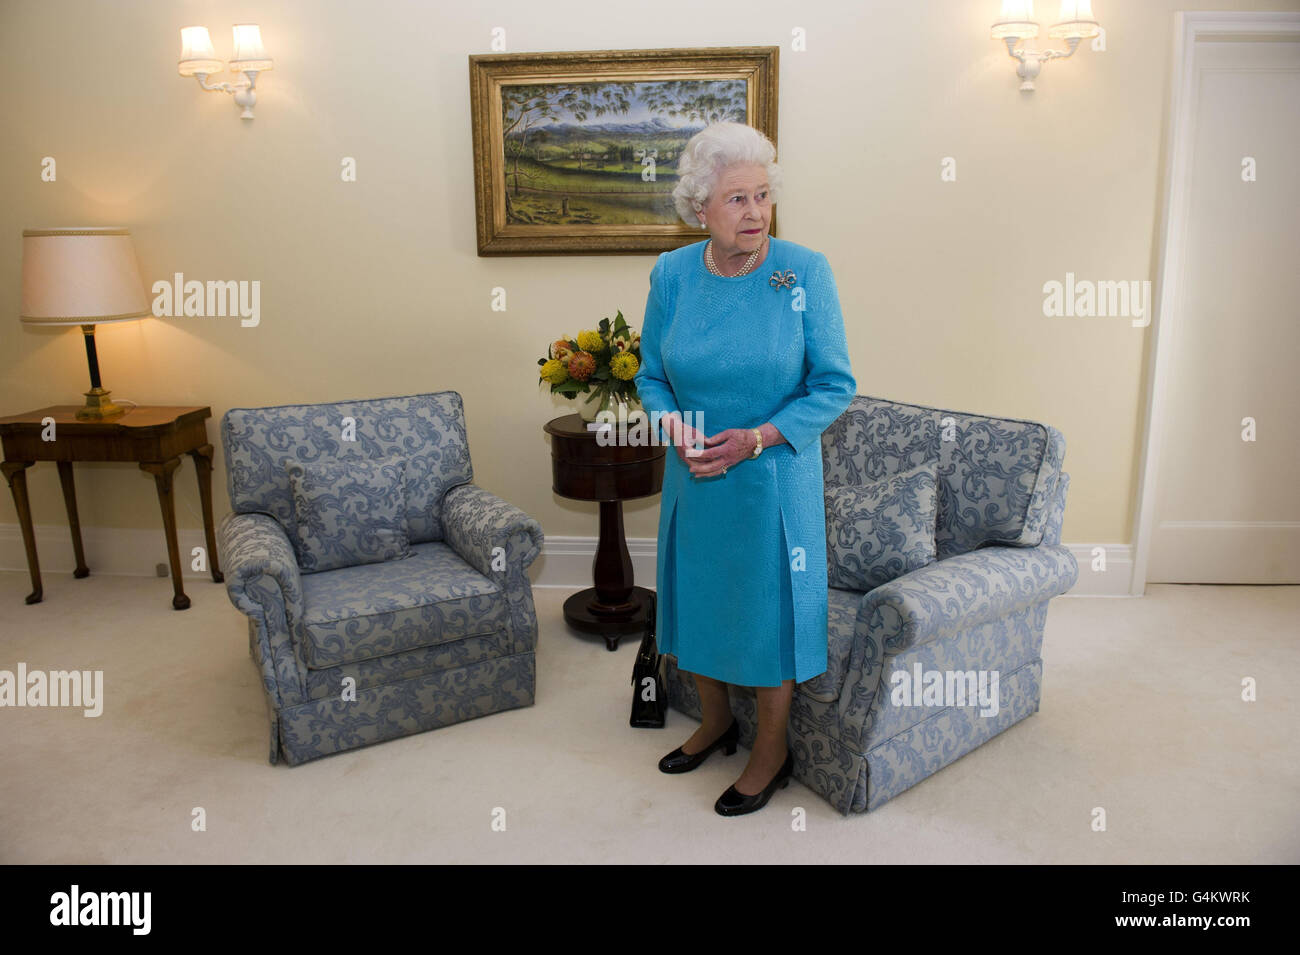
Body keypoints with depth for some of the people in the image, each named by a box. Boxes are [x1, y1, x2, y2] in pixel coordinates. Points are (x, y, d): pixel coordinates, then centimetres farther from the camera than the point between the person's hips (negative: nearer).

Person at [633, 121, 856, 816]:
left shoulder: (806, 272, -13)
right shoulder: (671, 273, -4)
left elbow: (834, 385, -9)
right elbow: (651, 375, 5)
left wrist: (756, 438, -20)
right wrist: (677, 430, -14)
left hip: (773, 478, -3)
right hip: (693, 476, 4)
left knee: (768, 608, 8)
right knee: (697, 599, 17)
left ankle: (772, 752, 32)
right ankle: (714, 722, 43)